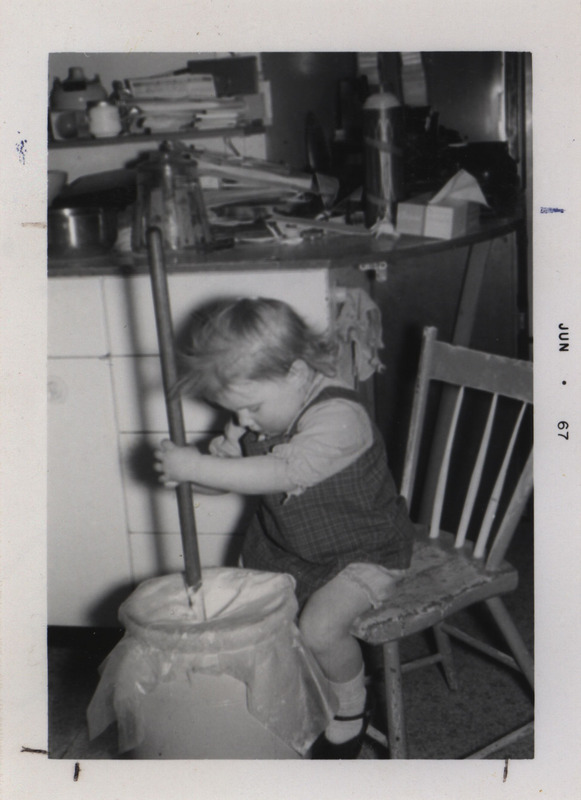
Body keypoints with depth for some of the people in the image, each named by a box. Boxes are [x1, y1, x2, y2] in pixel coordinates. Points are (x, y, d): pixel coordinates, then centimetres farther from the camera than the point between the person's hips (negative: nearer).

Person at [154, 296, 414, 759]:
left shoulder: (339, 417, -31)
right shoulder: (261, 415, -5)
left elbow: (282, 474, -41)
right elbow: (247, 477, 5)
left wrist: (199, 467, -40)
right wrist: (227, 458, -19)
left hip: (363, 552, -7)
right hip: (287, 547, 7)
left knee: (319, 626, -24)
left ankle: (351, 703, 6)